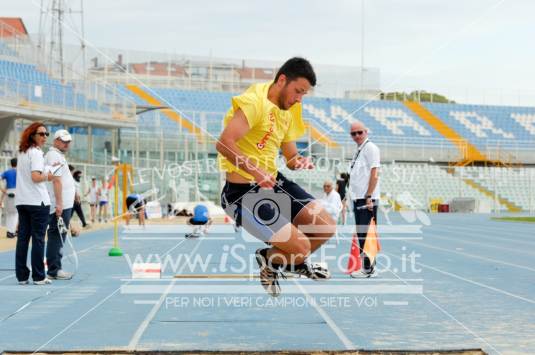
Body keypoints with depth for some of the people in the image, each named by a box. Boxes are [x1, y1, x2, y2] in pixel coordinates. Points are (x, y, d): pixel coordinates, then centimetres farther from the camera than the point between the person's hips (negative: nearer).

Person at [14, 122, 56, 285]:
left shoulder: (22, 152, 15)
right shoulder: (36, 153, -11)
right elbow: (35, 177, -20)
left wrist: (47, 170, 12)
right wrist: (48, 176, -3)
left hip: (21, 201, 8)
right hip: (37, 201, -8)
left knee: (22, 238, 6)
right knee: (38, 239, -2)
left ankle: (22, 276, 7)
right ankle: (39, 277, 0)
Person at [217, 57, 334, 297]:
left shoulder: (287, 113, 12)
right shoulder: (254, 102, -18)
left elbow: (290, 157, 19)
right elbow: (224, 144, -29)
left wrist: (299, 161, -5)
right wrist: (255, 171, -37)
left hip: (274, 183, 9)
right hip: (243, 192, -9)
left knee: (326, 227, 1)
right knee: (301, 246, -17)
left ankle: (294, 263, 28)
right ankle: (269, 260, 16)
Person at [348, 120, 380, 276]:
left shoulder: (370, 147, -7)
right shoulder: (358, 150, 20)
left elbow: (374, 174, -14)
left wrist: (368, 197, -19)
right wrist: (355, 197, 16)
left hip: (367, 200, -9)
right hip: (357, 199, 9)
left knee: (367, 234, -10)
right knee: (361, 235, 11)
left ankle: (369, 267, -9)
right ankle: (364, 266, 17)